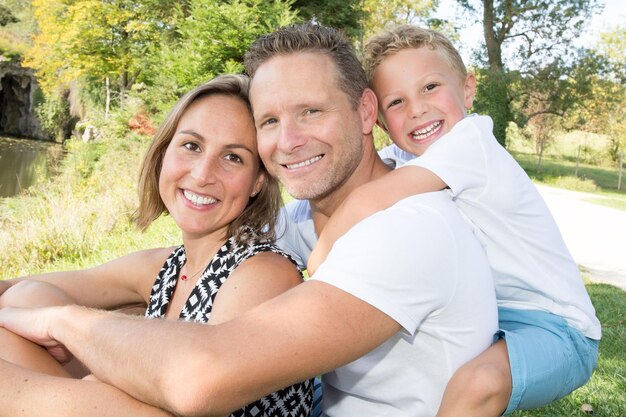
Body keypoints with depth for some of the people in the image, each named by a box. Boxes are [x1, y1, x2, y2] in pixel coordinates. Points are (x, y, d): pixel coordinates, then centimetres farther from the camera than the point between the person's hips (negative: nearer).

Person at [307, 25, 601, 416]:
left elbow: (368, 202, -33)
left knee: (479, 381, -33)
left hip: (557, 330, -7)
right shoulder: (403, 157, 0)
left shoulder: (470, 139, -23)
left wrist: (317, 266, -21)